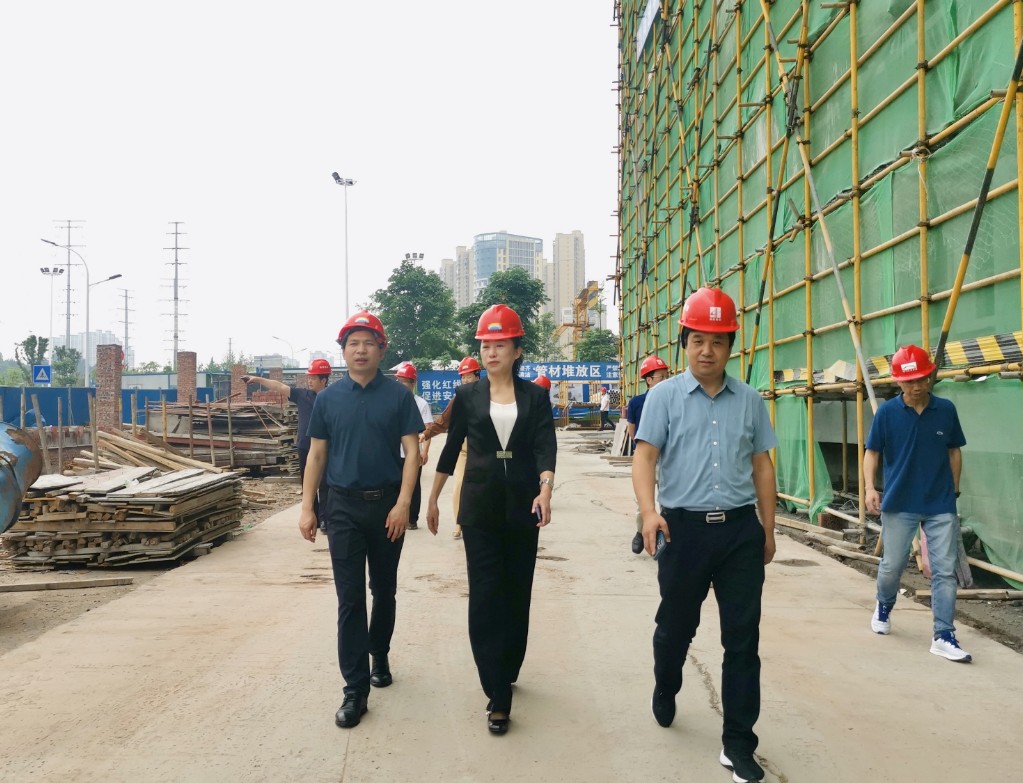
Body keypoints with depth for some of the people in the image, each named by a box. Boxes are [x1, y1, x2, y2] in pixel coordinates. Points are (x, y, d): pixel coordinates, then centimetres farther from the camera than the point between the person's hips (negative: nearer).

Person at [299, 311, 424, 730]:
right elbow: (317, 454, 6)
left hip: (387, 504, 0)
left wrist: (403, 503, -15)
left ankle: (380, 657, 37)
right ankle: (356, 688, 3)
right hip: (344, 506, 0)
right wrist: (307, 507, 1)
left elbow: (411, 451, -5)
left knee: (384, 590, 15)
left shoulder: (398, 395, -2)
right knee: (350, 598, -1)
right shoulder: (328, 398, 3)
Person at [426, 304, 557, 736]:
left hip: (523, 505, 1)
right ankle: (498, 697, -1)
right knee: (485, 596, -5)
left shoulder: (535, 396, 2)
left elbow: (545, 446, -10)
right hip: (480, 506, 0)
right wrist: (433, 499, 12)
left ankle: (507, 673, 31)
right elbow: (451, 448, 9)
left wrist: (545, 491, -27)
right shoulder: (468, 395, 3)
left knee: (517, 593, 10)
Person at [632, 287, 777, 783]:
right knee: (676, 626, 15)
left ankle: (738, 743, 16)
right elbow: (644, 456, -9)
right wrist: (648, 512, -24)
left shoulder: (749, 401, 8)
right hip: (684, 528, -2)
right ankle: (664, 693, 45)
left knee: (743, 637, 4)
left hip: (741, 529, 2)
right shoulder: (664, 396, 0)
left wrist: (768, 530, 13)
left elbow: (762, 466, 12)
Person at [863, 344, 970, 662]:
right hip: (899, 504, -1)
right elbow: (872, 451, -2)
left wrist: (954, 490, 11)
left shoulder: (946, 410, -1)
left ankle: (944, 637, 8)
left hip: (941, 506, 1)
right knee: (891, 566, 10)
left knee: (945, 571, 0)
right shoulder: (887, 412, -7)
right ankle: (883, 607, 38)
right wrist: (870, 487, -15)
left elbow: (954, 451, 10)